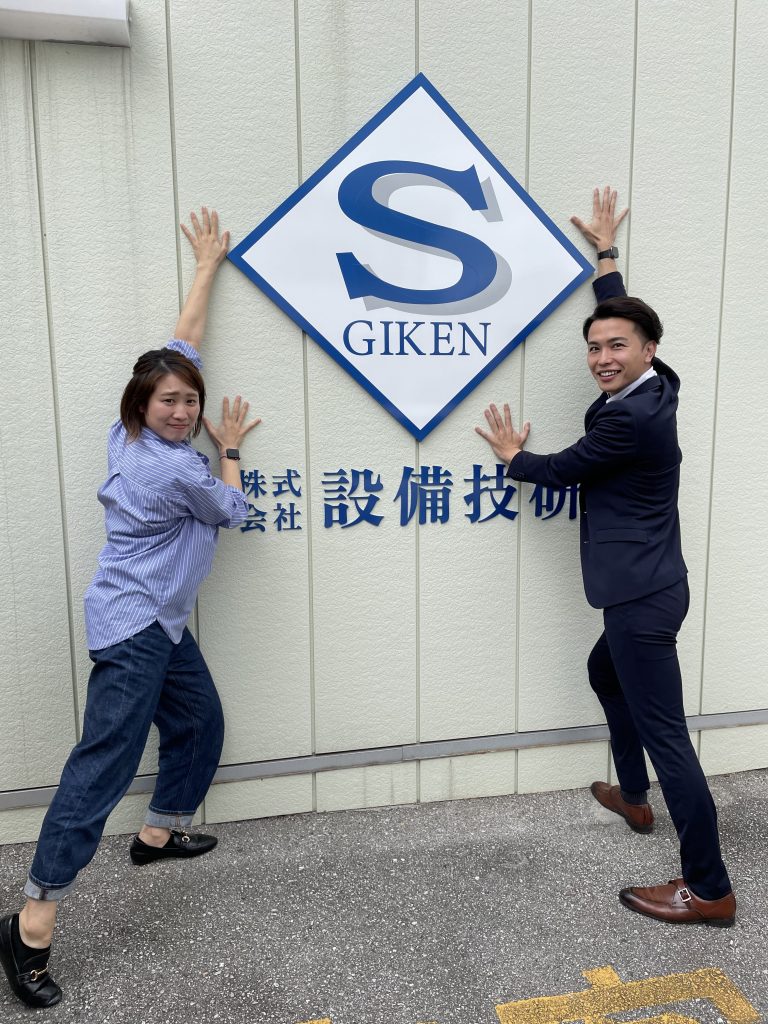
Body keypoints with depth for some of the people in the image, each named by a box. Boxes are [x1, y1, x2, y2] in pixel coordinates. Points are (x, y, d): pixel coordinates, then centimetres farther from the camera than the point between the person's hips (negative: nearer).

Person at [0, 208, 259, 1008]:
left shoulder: (137, 435, 3)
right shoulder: (173, 467, -21)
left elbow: (184, 342, 12)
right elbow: (232, 511, -1)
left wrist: (207, 267, 19)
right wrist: (229, 448, 14)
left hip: (161, 624, 10)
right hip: (132, 628, -10)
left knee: (200, 722, 20)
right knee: (106, 764, -8)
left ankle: (158, 833, 38)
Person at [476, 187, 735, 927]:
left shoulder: (631, 417, -21)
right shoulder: (654, 387, 6)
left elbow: (560, 469, -9)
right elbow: (617, 313, 23)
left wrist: (513, 455, 11)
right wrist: (606, 252, 31)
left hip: (643, 596, -11)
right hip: (642, 590, 11)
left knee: (663, 730, -4)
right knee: (605, 673, 29)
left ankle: (710, 890, 8)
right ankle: (632, 797, 46)